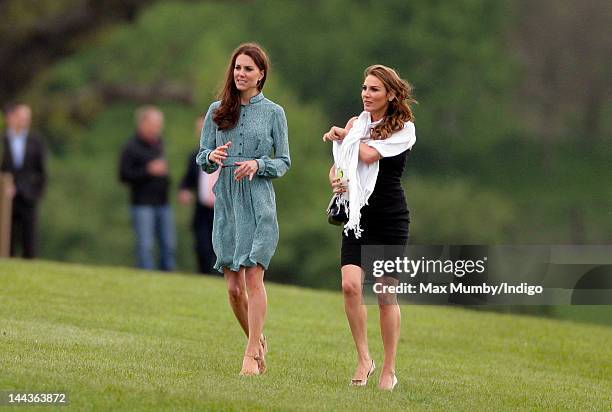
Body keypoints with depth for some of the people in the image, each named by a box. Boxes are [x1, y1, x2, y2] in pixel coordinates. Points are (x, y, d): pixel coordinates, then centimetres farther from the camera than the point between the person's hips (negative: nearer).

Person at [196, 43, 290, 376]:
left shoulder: (273, 113, 4)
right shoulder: (217, 111, 10)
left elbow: (284, 162, 4)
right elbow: (202, 158, 11)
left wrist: (258, 165, -14)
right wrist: (212, 157, -12)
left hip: (258, 204, -3)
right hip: (226, 204, 3)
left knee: (253, 276, -13)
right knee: (233, 286, 5)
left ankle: (251, 355, -12)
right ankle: (257, 340, 26)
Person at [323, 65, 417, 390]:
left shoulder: (403, 128, -4)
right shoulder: (356, 123, 11)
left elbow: (369, 155, -17)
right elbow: (338, 165, 18)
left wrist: (344, 136, -1)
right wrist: (335, 180, -5)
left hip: (390, 220, -4)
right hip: (358, 216, 4)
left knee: (386, 295, -1)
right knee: (350, 285, -14)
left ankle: (389, 370, 9)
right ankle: (363, 358, 0)